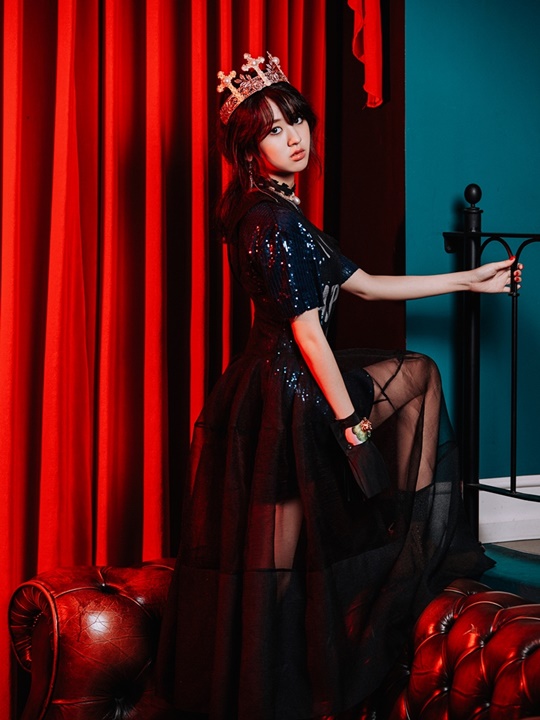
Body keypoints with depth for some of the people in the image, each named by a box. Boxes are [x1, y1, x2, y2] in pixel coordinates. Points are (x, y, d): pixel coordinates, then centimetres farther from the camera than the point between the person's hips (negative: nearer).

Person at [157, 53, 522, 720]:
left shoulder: (274, 214, 14)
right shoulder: (274, 220, -16)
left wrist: (468, 280, 21)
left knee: (419, 372, 20)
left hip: (270, 384, 10)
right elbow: (306, 331, -20)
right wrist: (353, 425, -17)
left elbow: (363, 284, 18)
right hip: (289, 396, -10)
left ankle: (422, 539, 20)